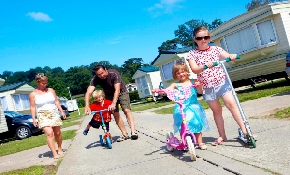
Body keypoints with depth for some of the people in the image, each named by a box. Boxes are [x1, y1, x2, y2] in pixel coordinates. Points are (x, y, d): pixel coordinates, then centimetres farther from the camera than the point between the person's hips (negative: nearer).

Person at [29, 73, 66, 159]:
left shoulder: (51, 90, 8)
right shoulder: (33, 94, 1)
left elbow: (56, 101, 11)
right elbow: (32, 107, 1)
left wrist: (62, 111, 5)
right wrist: (34, 119, -6)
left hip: (54, 113, 3)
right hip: (43, 115, -3)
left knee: (57, 133, 7)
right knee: (49, 133, -18)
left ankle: (60, 149, 30)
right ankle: (54, 153, -15)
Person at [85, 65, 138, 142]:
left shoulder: (114, 74, -35)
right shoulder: (95, 79, -27)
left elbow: (117, 90, -43)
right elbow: (88, 92, -37)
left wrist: (113, 103, -56)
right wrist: (87, 106, -53)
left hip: (121, 92, -3)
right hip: (109, 95, 3)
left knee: (126, 110, -19)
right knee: (115, 114, -7)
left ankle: (133, 131, -24)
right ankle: (125, 134, -2)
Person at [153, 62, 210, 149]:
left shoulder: (193, 81, 7)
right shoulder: (176, 85, 3)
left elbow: (200, 92, 6)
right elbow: (166, 90, -8)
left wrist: (198, 86, -15)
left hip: (193, 106, 1)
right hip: (181, 109, -1)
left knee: (196, 124, 3)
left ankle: (200, 142, 16)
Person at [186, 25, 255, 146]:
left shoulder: (215, 49, 3)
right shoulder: (192, 54, -3)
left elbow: (228, 56, -4)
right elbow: (194, 69, -16)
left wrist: (231, 56, -29)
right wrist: (205, 66, -36)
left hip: (222, 82, 0)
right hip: (207, 87, 0)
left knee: (231, 103, -13)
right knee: (216, 111, 9)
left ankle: (244, 129, -5)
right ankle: (222, 136, 21)